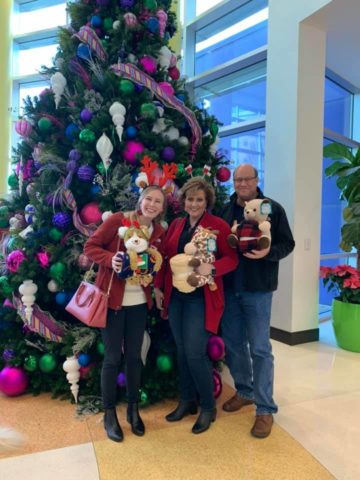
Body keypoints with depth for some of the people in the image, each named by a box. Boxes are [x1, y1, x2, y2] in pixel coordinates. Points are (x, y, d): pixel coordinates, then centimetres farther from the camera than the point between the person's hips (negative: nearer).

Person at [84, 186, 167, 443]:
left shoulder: (159, 232, 3)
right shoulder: (118, 220, -12)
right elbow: (90, 246, -8)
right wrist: (110, 259, -25)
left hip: (139, 302, 4)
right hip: (112, 299, -4)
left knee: (134, 356, 13)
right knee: (113, 358, 4)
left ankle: (134, 409, 33)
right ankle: (110, 414, 25)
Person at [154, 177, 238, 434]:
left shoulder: (218, 225, -5)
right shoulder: (176, 225, 11)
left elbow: (232, 258, -7)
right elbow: (165, 257, 13)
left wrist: (212, 268, -25)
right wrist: (159, 288, 10)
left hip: (201, 297, -5)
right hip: (175, 296, 6)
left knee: (195, 352, -6)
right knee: (181, 351, 12)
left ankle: (208, 407, 16)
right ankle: (187, 400, 31)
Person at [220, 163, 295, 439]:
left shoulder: (273, 208, -2)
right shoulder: (225, 210, 9)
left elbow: (287, 244, -3)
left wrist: (268, 252, -21)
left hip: (258, 288, -4)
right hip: (228, 287, 5)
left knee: (260, 348, 1)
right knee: (233, 344, 13)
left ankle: (265, 409, 13)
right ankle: (245, 391, 34)